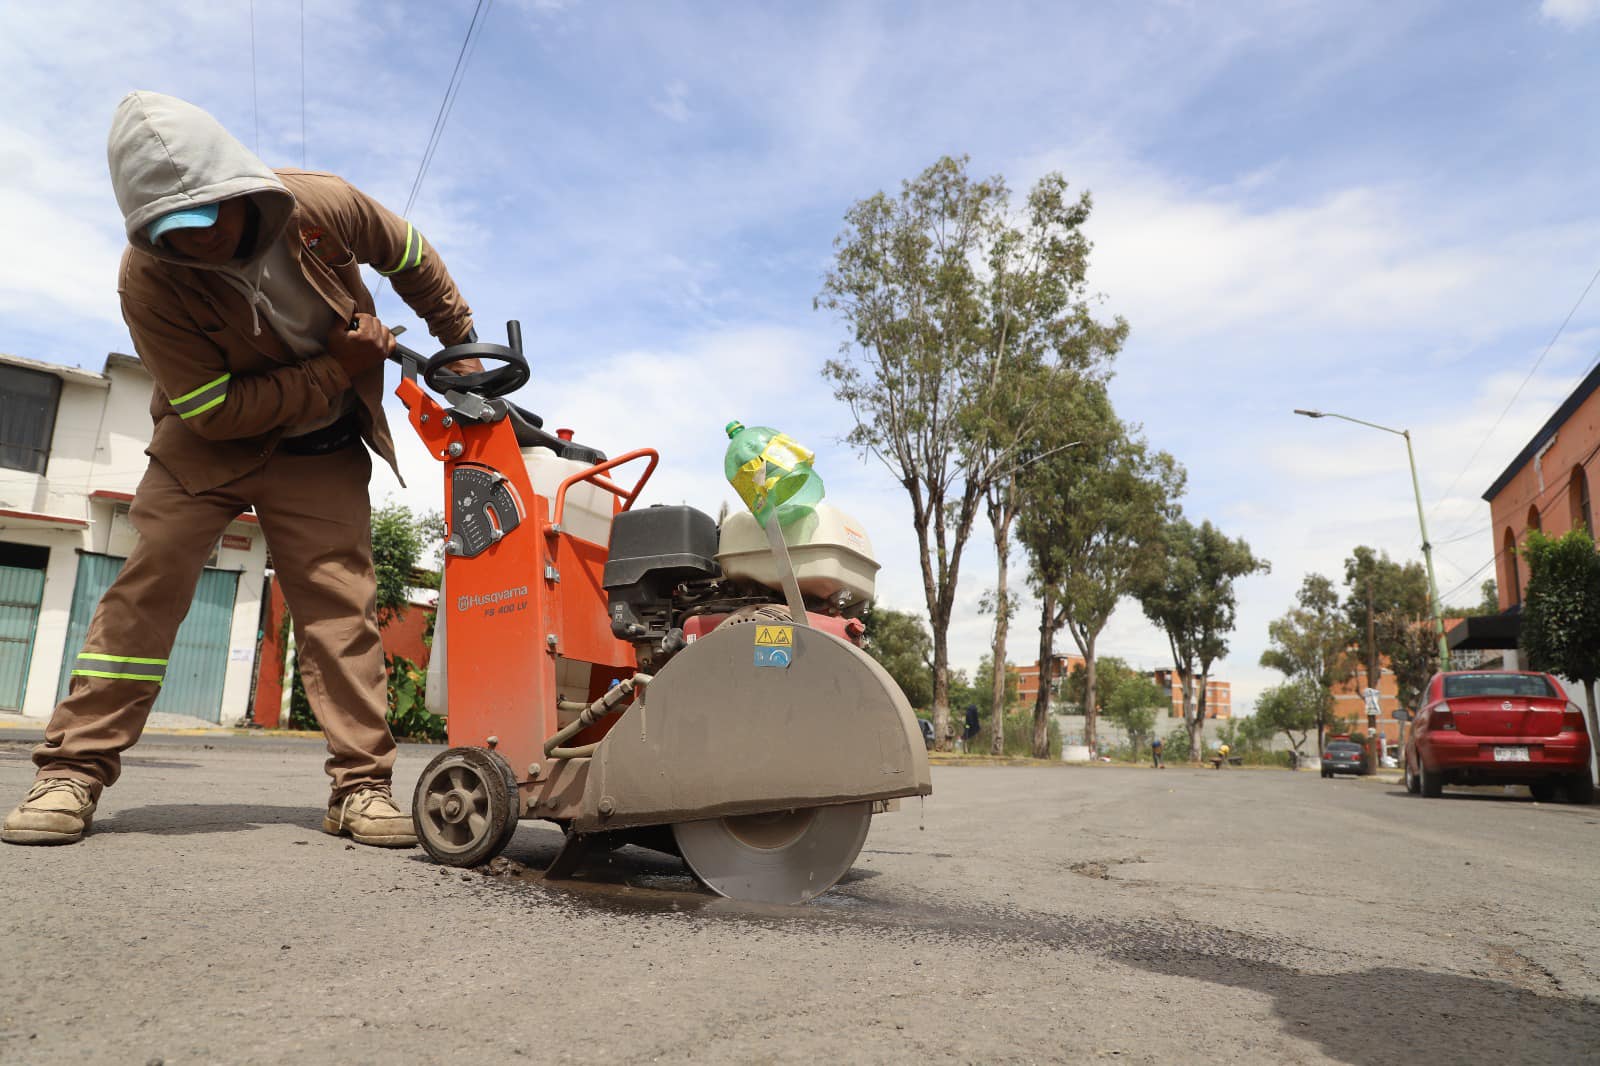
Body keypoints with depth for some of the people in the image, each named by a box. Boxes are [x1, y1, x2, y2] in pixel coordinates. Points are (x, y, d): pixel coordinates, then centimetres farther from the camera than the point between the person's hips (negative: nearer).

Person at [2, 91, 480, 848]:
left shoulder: (324, 206, -19)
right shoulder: (147, 281, -24)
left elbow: (412, 260, 1)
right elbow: (214, 410, -22)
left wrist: (461, 343, 6)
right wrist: (335, 369, -25)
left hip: (321, 452, 1)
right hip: (209, 442, 0)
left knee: (340, 600, -7)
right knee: (148, 582, -10)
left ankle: (361, 784, -6)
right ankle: (74, 770, 0)